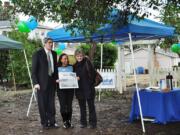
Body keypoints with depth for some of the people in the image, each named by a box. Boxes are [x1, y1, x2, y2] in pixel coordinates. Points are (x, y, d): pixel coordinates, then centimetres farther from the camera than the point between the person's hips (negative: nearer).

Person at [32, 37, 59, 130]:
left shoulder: (54, 54, 8)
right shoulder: (37, 54, -8)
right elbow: (34, 69, -8)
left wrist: (56, 78, 3)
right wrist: (35, 83, -14)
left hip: (52, 81, 5)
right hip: (42, 82, -4)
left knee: (51, 103, 8)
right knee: (43, 103, 3)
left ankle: (52, 122, 17)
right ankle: (44, 123, 14)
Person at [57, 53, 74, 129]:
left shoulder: (71, 67, 8)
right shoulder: (58, 68, 0)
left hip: (70, 89, 2)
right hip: (61, 89, -2)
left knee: (69, 105, 4)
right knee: (63, 106, -5)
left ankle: (69, 121, 17)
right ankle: (64, 122, 10)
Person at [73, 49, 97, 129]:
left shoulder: (87, 63, -7)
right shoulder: (75, 65, 7)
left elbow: (93, 74, -8)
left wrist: (90, 83, -11)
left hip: (88, 88, -4)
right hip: (79, 89, 5)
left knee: (91, 106, 4)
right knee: (82, 106, 12)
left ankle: (92, 123, 11)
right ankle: (83, 122, 21)